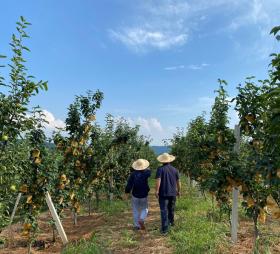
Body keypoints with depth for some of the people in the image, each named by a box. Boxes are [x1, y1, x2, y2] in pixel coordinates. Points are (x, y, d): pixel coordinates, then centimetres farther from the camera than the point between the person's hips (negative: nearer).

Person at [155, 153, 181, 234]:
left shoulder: (160, 169, -9)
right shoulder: (174, 169, 4)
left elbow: (158, 181, -18)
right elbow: (178, 182, 9)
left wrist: (156, 191, -14)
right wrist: (179, 191, 21)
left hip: (163, 193, -4)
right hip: (173, 193, 5)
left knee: (164, 210, -3)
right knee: (171, 208, 23)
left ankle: (165, 228, -7)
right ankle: (171, 222, 41)